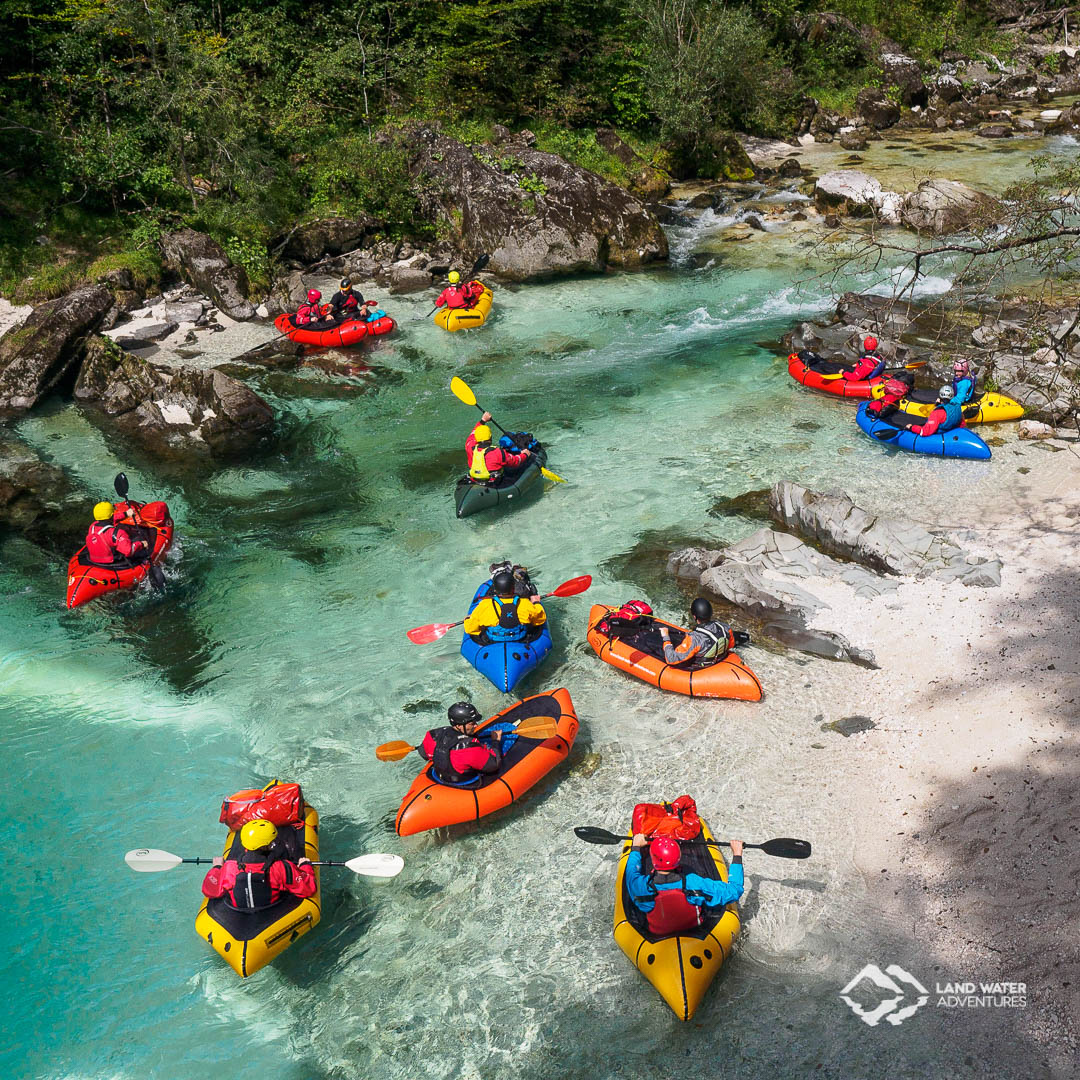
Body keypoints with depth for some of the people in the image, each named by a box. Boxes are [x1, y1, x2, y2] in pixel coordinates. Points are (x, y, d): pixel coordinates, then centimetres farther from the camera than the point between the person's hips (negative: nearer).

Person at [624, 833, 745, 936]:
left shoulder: (641, 886, -31)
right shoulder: (694, 884, -35)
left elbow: (632, 870, -4)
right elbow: (734, 890, -22)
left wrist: (636, 847, 14)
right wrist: (737, 855, -13)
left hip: (656, 934, 1)